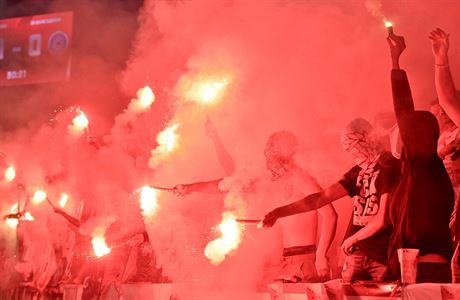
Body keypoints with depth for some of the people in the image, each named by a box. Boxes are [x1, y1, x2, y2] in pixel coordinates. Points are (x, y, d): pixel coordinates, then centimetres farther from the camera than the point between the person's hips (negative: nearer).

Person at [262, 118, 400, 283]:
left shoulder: (390, 167, -8)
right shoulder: (358, 172, 13)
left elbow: (383, 219, -14)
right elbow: (321, 198, 9)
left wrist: (353, 238, 0)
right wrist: (279, 212, 2)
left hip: (383, 255, -6)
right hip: (357, 251, 6)